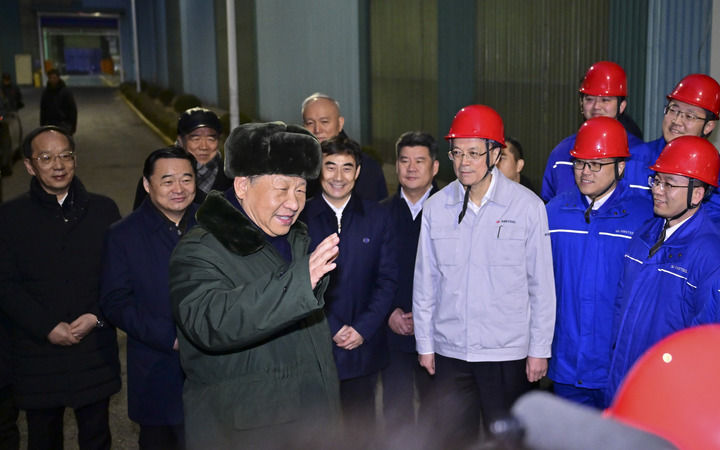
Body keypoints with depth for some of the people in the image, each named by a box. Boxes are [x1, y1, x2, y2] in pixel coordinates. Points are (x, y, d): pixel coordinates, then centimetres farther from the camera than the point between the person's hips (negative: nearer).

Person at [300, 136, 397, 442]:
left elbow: (387, 278, 3)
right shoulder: (301, 219, 0)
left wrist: (363, 328, -7)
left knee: (362, 428, 9)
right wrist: (332, 328, -9)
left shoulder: (377, 218, 5)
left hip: (364, 346, 2)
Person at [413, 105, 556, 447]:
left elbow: (541, 284, -2)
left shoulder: (527, 206, -5)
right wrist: (425, 344, 8)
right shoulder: (435, 207, 1)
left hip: (508, 354, -2)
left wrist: (539, 350, -1)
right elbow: (425, 281, 7)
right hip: (449, 353, 2)